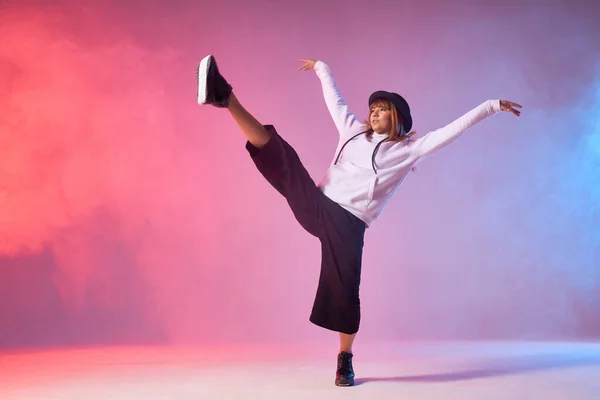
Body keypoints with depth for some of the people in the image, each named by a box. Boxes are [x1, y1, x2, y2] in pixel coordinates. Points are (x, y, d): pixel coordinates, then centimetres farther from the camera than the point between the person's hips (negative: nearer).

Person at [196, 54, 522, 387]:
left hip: (347, 223, -3)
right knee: (278, 151, -15)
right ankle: (225, 97, -27)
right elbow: (334, 99, 36)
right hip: (316, 204, 3)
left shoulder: (408, 149, 8)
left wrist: (492, 106, 1)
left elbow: (454, 129, 4)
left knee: (344, 289, -9)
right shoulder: (353, 131, 20)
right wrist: (322, 68, 48)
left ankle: (345, 361, 12)